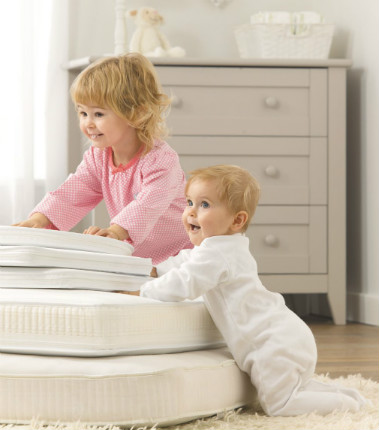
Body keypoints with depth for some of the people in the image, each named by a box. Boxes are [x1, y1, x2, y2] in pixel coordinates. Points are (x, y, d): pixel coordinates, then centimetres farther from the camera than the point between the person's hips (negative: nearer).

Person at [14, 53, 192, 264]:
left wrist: (117, 230, -54)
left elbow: (149, 204, -36)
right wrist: (40, 219, -25)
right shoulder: (97, 158, 4)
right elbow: (72, 194, -4)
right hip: (132, 257, 7)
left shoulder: (161, 159, -20)